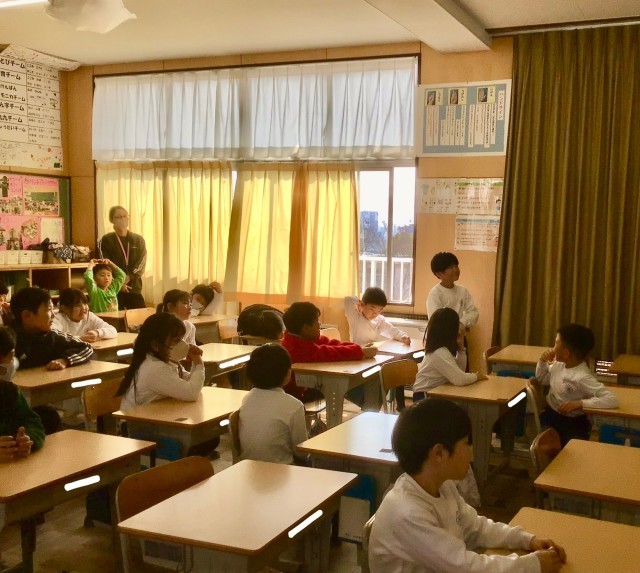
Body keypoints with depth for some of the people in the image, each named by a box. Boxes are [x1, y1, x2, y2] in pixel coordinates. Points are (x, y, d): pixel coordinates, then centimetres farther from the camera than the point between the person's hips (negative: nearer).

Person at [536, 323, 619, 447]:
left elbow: (613, 400, -34)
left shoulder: (582, 377, -28)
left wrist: (580, 403, -37)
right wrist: (543, 362, -3)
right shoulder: (559, 364, -3)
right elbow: (542, 380, 16)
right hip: (550, 413, 7)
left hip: (571, 423, -7)